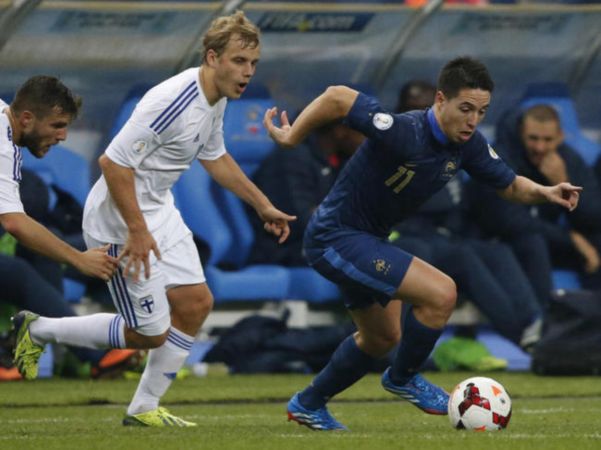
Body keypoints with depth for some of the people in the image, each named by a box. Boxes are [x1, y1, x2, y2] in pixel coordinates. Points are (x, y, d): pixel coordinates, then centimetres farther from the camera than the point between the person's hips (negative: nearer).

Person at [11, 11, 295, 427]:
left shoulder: (216, 99, 3)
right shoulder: (174, 101, -29)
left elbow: (215, 158, 23)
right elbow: (113, 162, -29)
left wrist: (262, 205, 27)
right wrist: (138, 231, -27)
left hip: (158, 212, 10)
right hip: (120, 223, -10)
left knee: (195, 303, 6)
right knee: (150, 334, -3)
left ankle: (144, 408, 17)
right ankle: (39, 331, 13)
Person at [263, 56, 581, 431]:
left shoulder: (468, 145, -6)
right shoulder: (405, 133, -32)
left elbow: (510, 185, 6)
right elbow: (336, 97, -33)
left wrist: (544, 192, -15)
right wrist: (291, 138, -23)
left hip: (367, 241, 10)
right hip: (336, 239, -10)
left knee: (383, 337, 27)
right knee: (441, 293, -20)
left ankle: (309, 404, 44)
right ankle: (403, 378, 4)